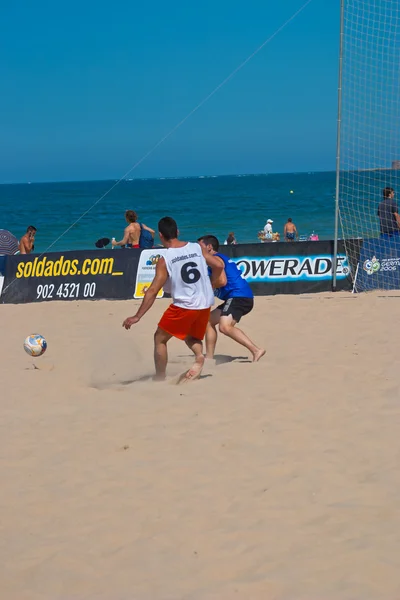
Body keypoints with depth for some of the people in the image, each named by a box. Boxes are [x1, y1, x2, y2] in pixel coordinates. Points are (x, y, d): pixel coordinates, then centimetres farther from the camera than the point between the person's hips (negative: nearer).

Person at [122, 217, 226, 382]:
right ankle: (199, 356, -4)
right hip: (205, 304, 5)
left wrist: (137, 316, -9)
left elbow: (153, 291, -13)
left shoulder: (164, 260, -10)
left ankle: (160, 379, 12)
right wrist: (210, 286, 23)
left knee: (160, 338, 14)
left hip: (184, 305, -5)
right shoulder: (197, 248, 1)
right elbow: (219, 266, 5)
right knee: (191, 337, 27)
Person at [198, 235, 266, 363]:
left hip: (239, 297, -11)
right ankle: (209, 358, 15)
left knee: (225, 327, -28)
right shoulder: (220, 258, 26)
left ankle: (256, 350, -30)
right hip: (235, 298, 11)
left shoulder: (215, 259, -5)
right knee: (208, 321, 17)